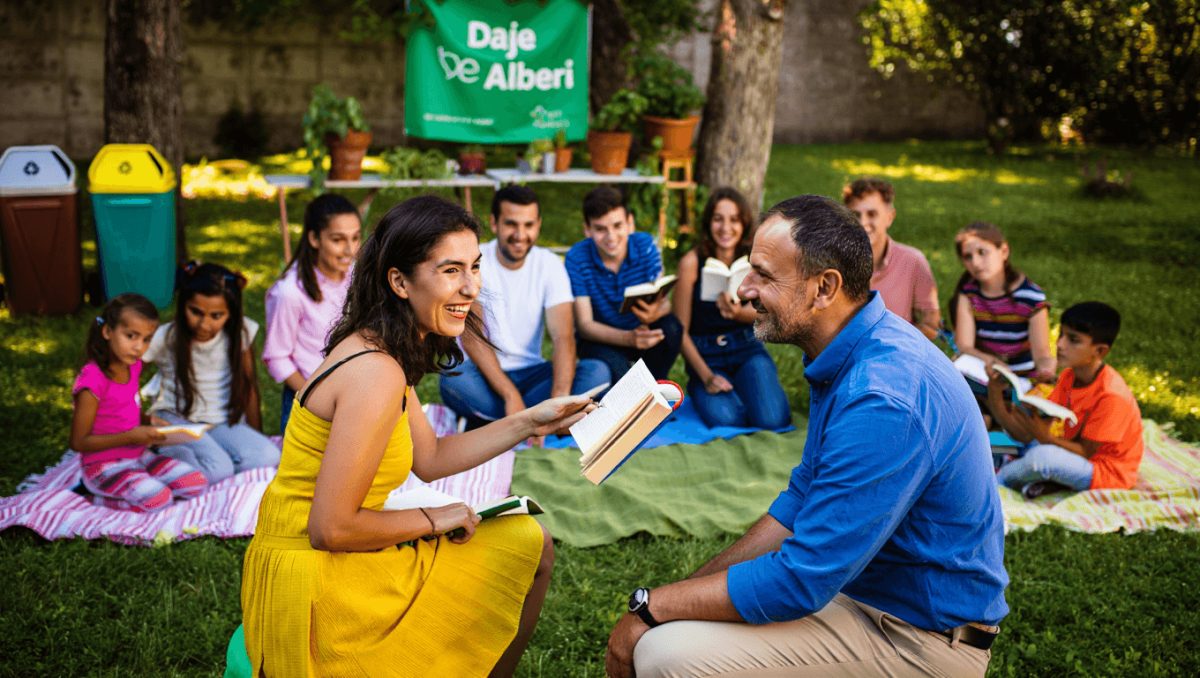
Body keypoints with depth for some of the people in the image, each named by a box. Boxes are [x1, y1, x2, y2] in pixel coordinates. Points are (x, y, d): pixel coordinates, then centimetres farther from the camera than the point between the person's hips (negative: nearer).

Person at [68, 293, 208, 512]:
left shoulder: (132, 365, 1)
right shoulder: (93, 380, -23)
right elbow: (78, 442, -18)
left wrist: (148, 421, -3)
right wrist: (131, 436, -24)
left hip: (138, 456, 8)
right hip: (105, 467, -7)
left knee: (197, 483, -7)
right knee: (158, 498, -29)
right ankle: (96, 499, -7)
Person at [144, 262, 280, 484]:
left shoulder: (240, 332, -5)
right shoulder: (165, 338, -11)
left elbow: (248, 385, 5)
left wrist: (256, 435, 8)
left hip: (224, 424, 4)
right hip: (176, 419, -4)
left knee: (268, 457, -26)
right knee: (218, 468, -33)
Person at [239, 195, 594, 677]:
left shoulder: (378, 349, 6)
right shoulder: (377, 374, -25)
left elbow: (429, 460, 16)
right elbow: (331, 528, -25)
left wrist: (530, 422, 10)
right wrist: (433, 520, -11)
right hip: (314, 588, -9)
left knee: (533, 546, 16)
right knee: (529, 550, 3)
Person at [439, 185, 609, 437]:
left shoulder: (550, 264, -4)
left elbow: (563, 337, -14)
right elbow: (472, 337, -17)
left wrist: (559, 399, -32)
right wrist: (510, 395, -29)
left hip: (530, 372, 3)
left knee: (597, 371, -22)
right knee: (453, 380, -36)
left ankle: (486, 422, -23)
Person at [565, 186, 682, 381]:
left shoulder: (645, 245, -12)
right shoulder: (576, 258, -19)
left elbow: (664, 302, -15)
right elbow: (584, 325, -20)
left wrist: (656, 313, -43)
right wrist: (629, 338, -38)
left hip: (643, 334, 3)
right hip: (601, 339, -3)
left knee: (671, 327, -29)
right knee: (613, 365, -36)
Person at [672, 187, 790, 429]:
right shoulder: (692, 262, -11)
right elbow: (681, 330, -7)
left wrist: (738, 312, -25)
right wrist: (706, 377, -17)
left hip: (747, 348, 2)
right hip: (705, 355, -2)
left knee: (772, 420, -23)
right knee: (725, 419, -29)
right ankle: (702, 391, 5)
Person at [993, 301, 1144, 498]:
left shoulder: (1112, 394, -26)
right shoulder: (1068, 377, -2)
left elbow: (1085, 451, -21)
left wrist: (1046, 437, -38)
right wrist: (996, 397, -25)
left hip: (1107, 473, -9)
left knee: (1042, 456, -31)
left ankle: (998, 477, -3)